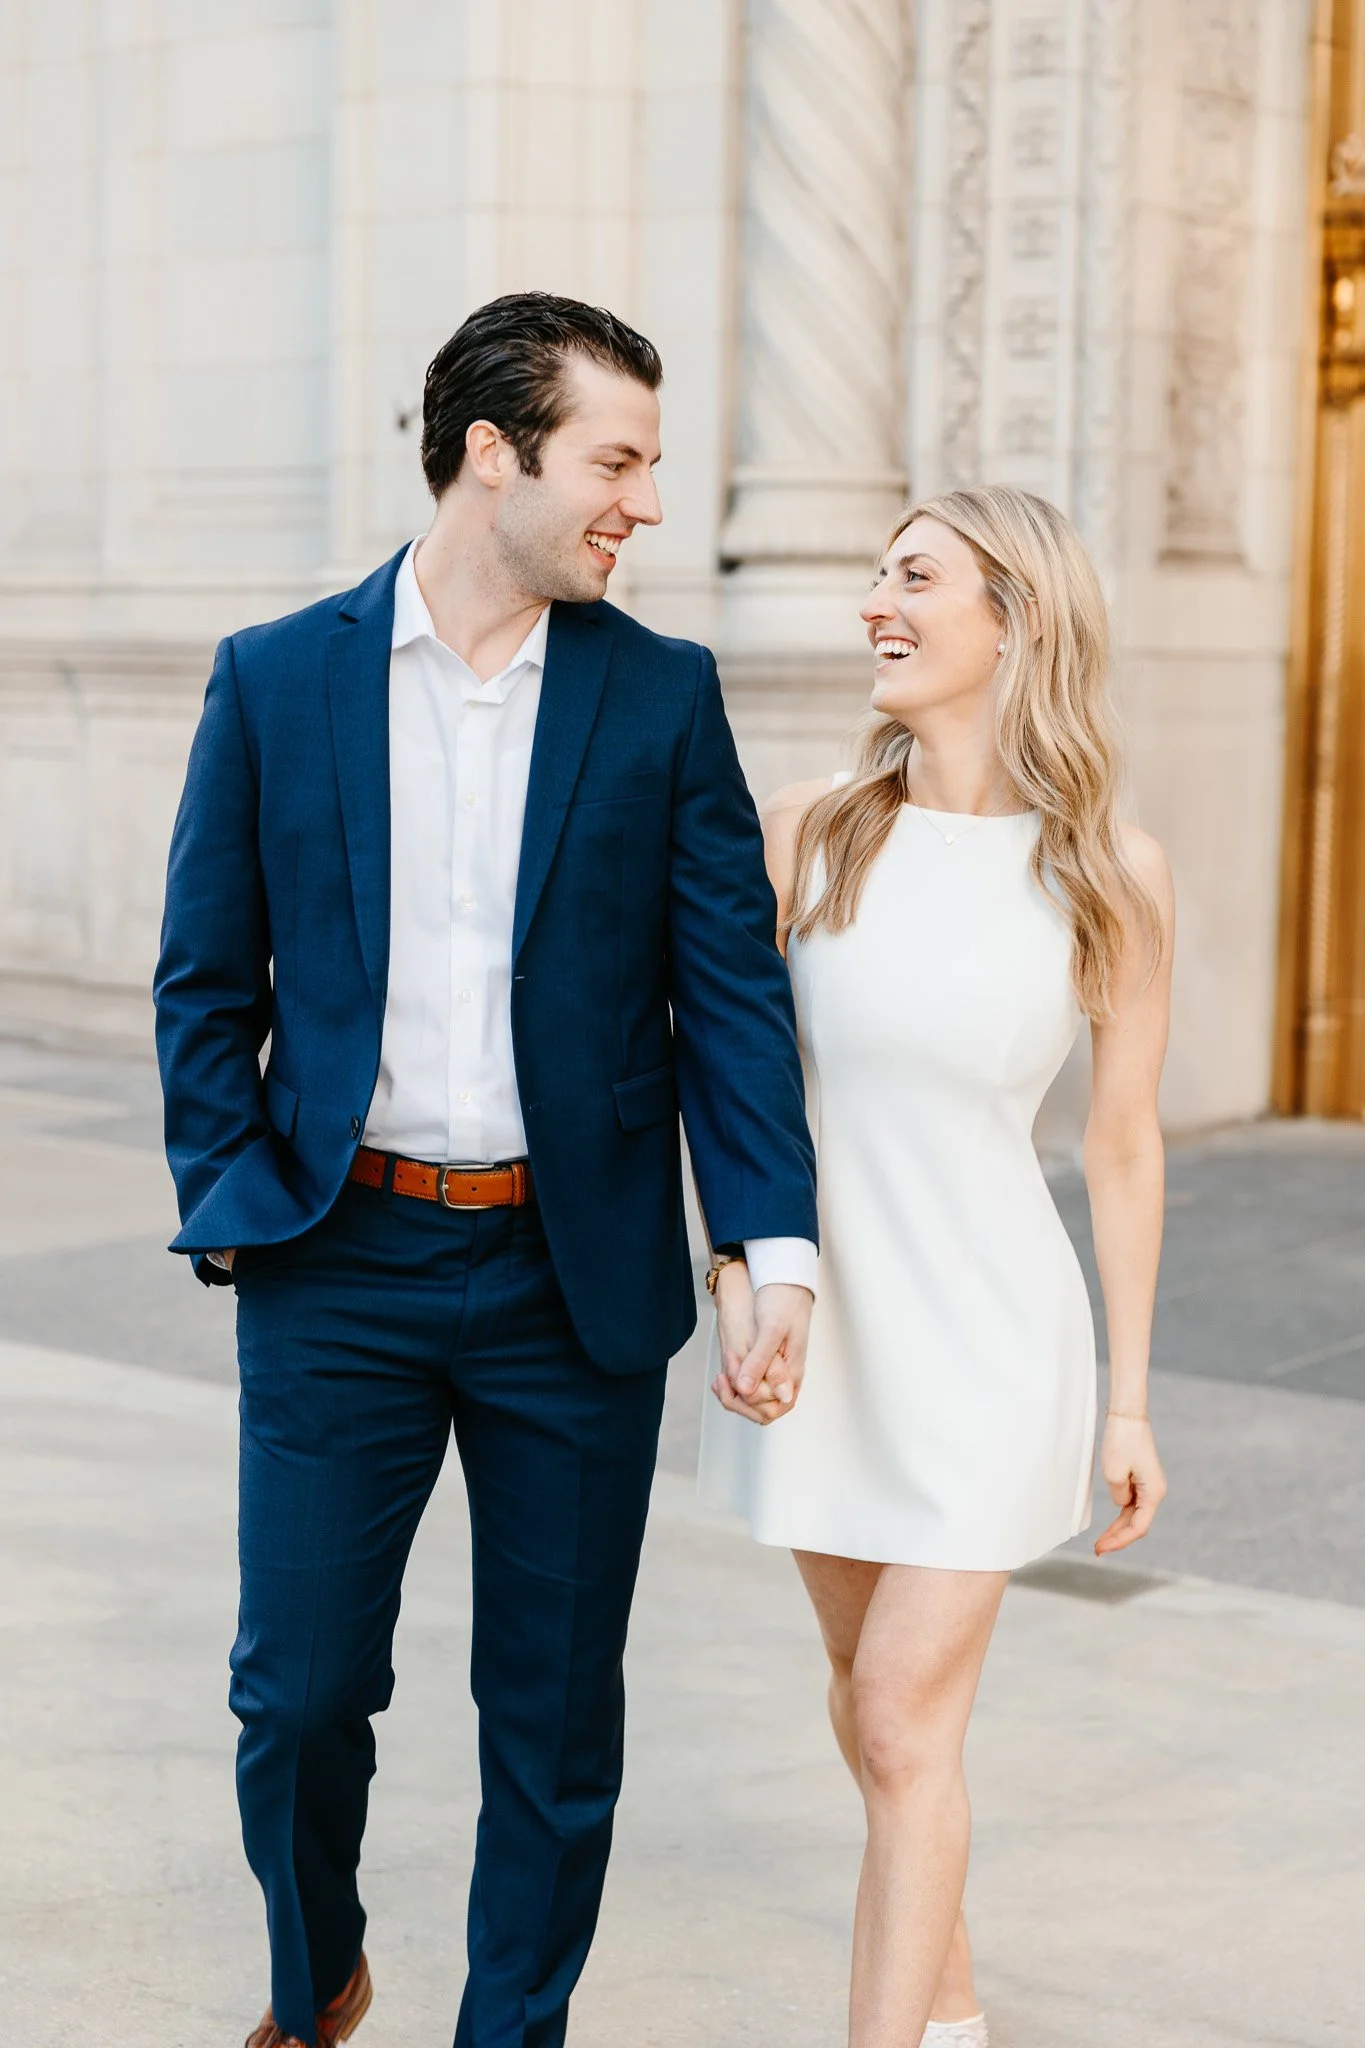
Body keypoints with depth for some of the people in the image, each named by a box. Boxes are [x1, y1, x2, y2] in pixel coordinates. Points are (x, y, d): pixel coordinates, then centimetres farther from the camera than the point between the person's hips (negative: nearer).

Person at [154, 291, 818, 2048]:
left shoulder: (663, 696, 2)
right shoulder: (276, 681, 1)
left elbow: (731, 984, -1)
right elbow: (206, 981, 5)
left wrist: (775, 1244, -11)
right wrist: (235, 1212, -5)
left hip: (576, 1278, 1)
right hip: (341, 1269, 0)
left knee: (556, 1709, 8)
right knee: (298, 1690, 6)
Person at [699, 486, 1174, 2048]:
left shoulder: (1112, 875, -9)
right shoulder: (811, 832, -5)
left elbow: (1124, 1143, -2)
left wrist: (1131, 1403, 0)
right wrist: (736, 1291, -12)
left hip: (988, 1342, -3)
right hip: (818, 1329, 4)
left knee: (903, 1726, -5)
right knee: (871, 1693, 18)